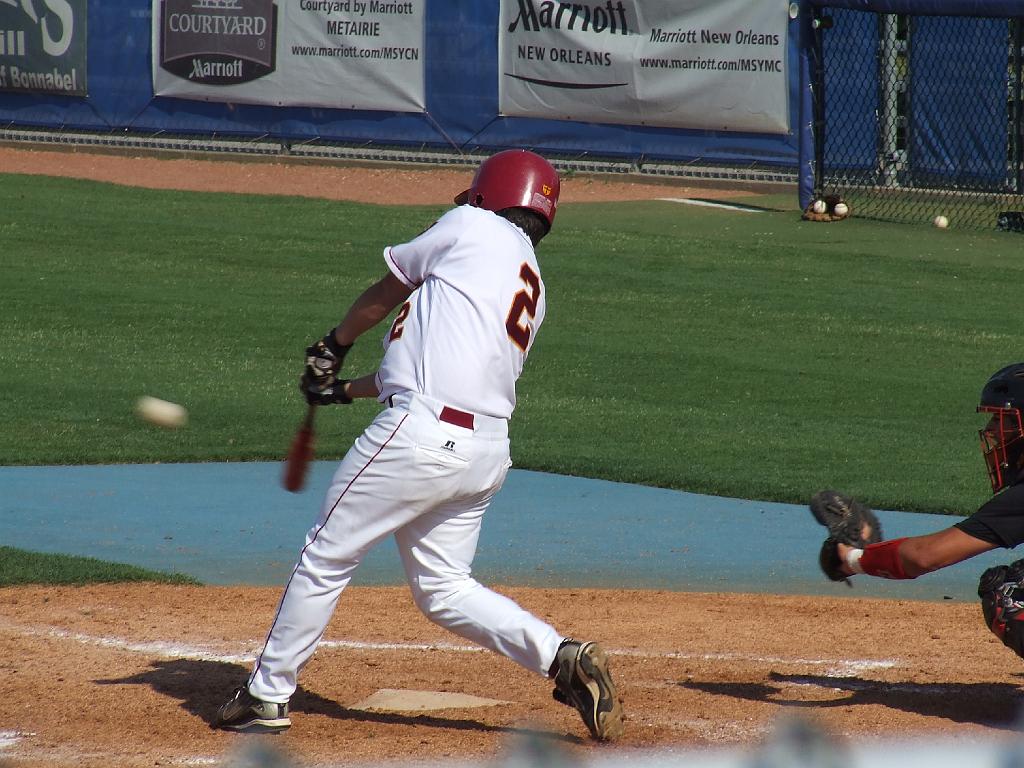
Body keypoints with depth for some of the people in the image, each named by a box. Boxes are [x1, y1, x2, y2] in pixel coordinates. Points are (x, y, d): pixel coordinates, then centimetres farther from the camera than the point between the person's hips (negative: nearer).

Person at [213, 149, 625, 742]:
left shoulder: (472, 228, 1)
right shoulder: (533, 287, 20)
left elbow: (384, 294, 14)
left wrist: (334, 347, 32)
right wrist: (346, 389, 31)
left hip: (422, 433, -8)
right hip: (487, 448, 8)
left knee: (326, 557, 5)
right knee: (444, 588, 16)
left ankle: (268, 694, 12)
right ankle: (562, 657, -1)